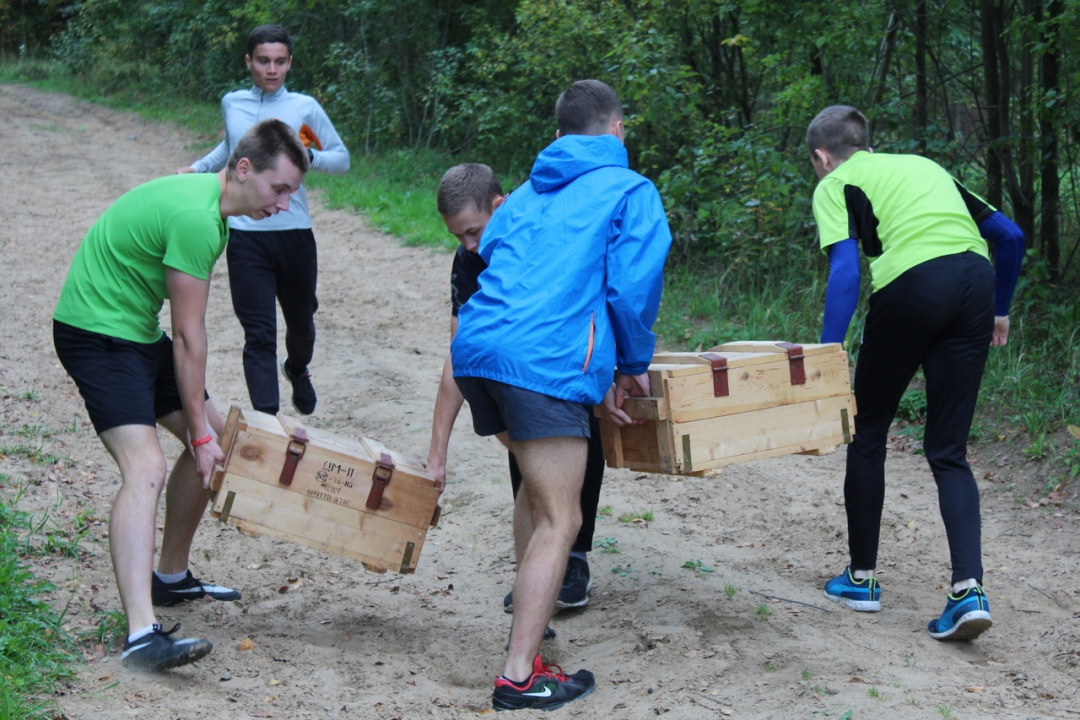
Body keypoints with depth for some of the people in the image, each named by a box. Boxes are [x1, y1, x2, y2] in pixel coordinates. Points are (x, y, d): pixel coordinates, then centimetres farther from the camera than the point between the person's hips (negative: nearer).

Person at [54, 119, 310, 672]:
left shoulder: (207, 198, 9)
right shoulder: (196, 218, -24)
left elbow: (187, 330, 14)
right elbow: (188, 336, -20)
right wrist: (199, 431, -13)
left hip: (137, 331, 11)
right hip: (97, 332, -11)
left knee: (215, 441, 17)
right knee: (145, 467, -25)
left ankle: (171, 577, 32)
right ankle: (141, 634, -35)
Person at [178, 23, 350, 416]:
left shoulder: (305, 107, 1)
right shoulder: (231, 104, 8)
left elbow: (342, 158, 4)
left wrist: (309, 157, -14)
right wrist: (197, 169, 21)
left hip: (293, 232, 0)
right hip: (245, 236, 0)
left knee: (300, 323, 17)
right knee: (259, 335, -6)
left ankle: (297, 369, 52)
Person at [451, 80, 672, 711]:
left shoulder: (526, 195, 28)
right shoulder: (631, 192, 8)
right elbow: (632, 288, -2)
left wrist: (597, 377, 27)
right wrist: (633, 366, 16)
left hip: (476, 350, 8)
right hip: (546, 363, -8)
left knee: (541, 483, 29)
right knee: (560, 520, -5)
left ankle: (532, 612, 38)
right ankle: (521, 676, -9)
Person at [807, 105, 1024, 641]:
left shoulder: (835, 186, 12)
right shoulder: (925, 166, 30)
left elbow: (845, 269, -6)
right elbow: (1009, 234, 27)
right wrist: (998, 310, 36)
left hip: (911, 286, -5)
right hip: (976, 284, 5)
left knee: (868, 435, 15)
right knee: (949, 451, 11)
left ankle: (861, 578, 24)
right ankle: (969, 589, -6)